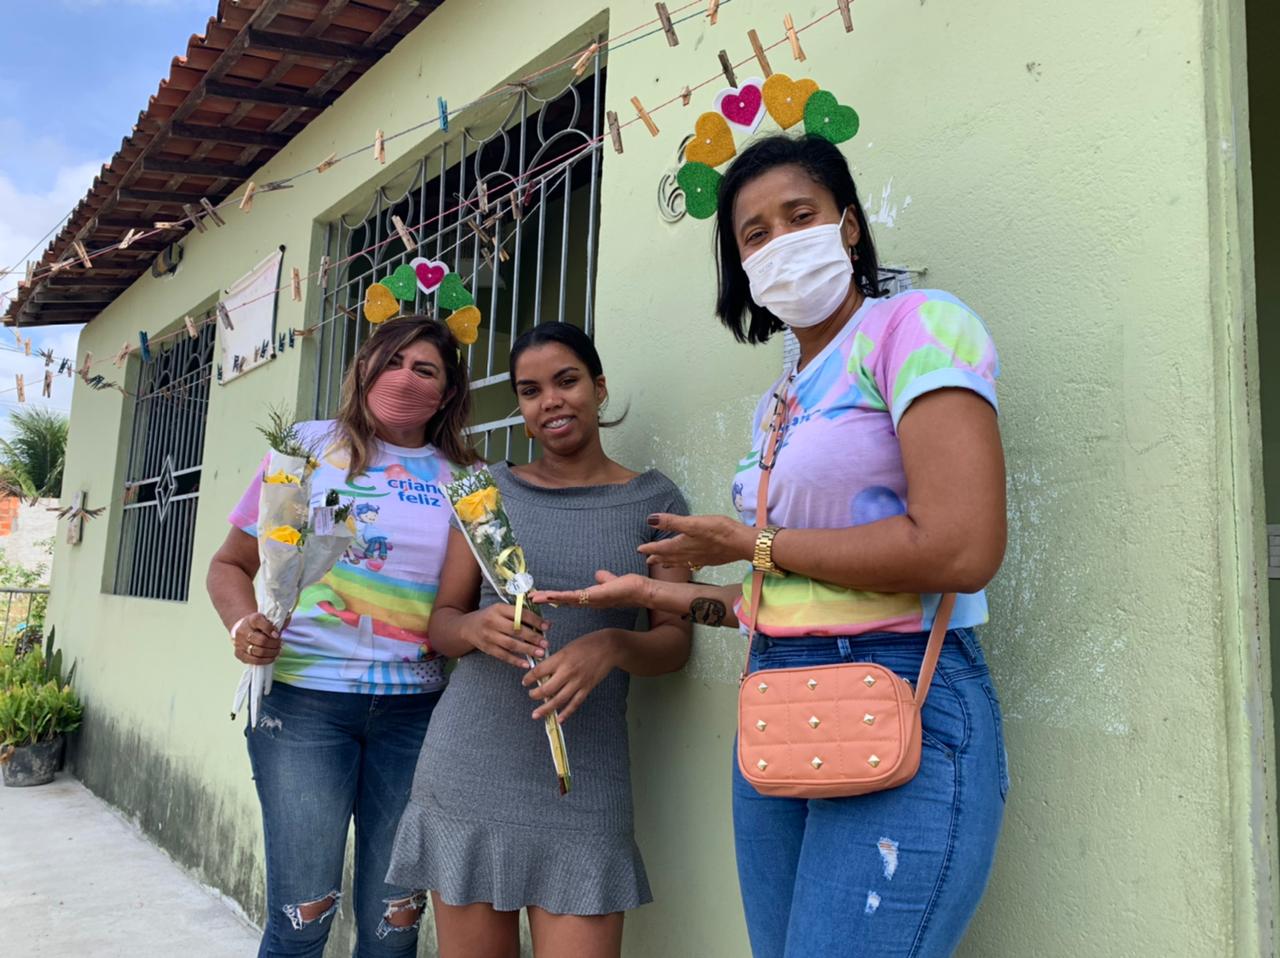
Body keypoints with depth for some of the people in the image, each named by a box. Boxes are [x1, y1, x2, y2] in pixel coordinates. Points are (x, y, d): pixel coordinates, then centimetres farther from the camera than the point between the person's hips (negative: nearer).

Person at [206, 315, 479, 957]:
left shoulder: (464, 479, 7)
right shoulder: (310, 446, 4)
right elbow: (231, 564, 9)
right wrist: (245, 626, -9)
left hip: (416, 708, 2)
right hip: (304, 697, -1)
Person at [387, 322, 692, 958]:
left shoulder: (652, 501, 4)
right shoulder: (491, 489, 8)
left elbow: (674, 638, 2)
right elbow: (442, 620, 8)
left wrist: (613, 645, -20)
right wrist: (478, 628, -16)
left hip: (580, 780, -1)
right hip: (468, 769, 2)